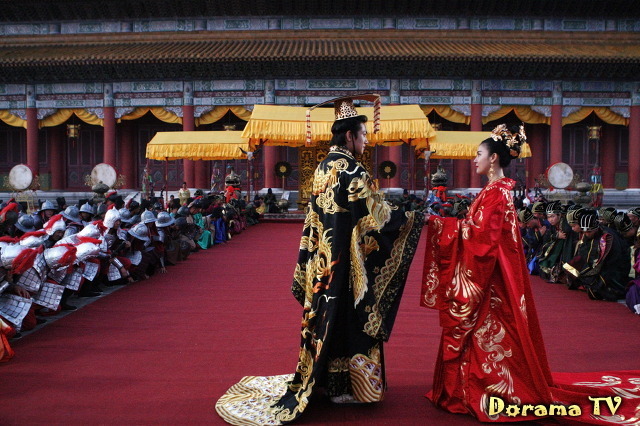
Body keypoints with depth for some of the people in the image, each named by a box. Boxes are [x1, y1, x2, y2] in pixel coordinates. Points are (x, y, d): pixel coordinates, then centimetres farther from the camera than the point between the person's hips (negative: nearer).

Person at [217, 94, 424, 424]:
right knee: (346, 317, 3)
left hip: (323, 261, 8)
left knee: (326, 315, 15)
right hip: (345, 263, -8)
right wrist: (416, 218, -2)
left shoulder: (323, 168, 10)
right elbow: (377, 213, -15)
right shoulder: (350, 170, -16)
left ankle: (319, 378, 27)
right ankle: (341, 386, 15)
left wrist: (309, 265, 19)